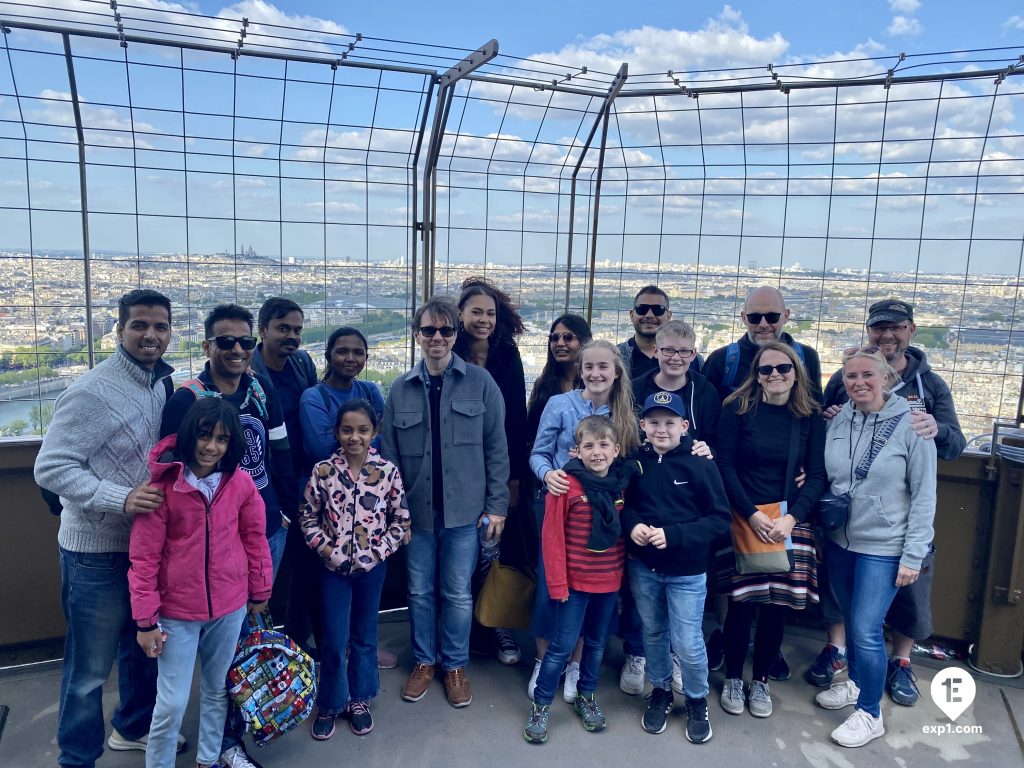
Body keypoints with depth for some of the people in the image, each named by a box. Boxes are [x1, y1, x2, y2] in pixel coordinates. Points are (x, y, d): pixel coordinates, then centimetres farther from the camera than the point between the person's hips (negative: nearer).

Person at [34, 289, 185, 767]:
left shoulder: (160, 384, 5)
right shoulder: (91, 392, -19)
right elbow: (49, 468, -19)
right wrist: (120, 499, -27)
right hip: (97, 552, -7)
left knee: (143, 646, 23)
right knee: (90, 667, 8)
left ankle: (134, 727, 45)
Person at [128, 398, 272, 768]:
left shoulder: (241, 482, -7)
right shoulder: (161, 485, -15)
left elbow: (255, 538, 4)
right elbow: (144, 558, -11)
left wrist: (260, 591, 10)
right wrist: (145, 620, -9)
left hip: (230, 607, 3)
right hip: (177, 611, -3)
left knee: (217, 690, 19)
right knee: (172, 704, 3)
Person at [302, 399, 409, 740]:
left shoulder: (387, 471, -9)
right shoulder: (323, 471, -8)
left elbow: (401, 519, -1)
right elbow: (308, 516, 1)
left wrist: (380, 550, -10)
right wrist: (325, 548, -9)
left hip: (373, 567, 1)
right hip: (334, 566, 0)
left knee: (365, 636, 15)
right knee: (334, 640, 6)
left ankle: (359, 699, 33)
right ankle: (329, 703, 27)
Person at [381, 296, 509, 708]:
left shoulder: (480, 382, -4)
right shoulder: (401, 389, 2)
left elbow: (496, 447, -3)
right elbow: (389, 454, 4)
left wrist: (497, 504, -5)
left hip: (465, 510, -2)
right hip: (417, 510, 2)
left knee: (458, 594, 10)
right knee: (420, 592, 15)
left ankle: (455, 664, 30)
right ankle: (424, 661, 35)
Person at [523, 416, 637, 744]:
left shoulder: (624, 483, -1)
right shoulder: (567, 485, -16)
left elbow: (627, 530, 9)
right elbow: (553, 537, -14)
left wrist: (627, 570, 4)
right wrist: (557, 583, -13)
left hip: (610, 582, 5)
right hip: (576, 582, -4)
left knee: (597, 642, 19)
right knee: (562, 646, 3)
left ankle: (586, 696, 38)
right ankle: (541, 705, 21)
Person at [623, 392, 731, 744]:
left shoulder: (700, 464, -13)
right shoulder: (636, 461, -3)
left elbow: (720, 518, -12)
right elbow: (623, 503, 8)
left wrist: (673, 535, -22)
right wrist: (632, 525, -14)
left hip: (687, 571, -3)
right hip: (643, 567, 3)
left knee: (687, 643, 3)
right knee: (653, 634, 18)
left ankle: (697, 701, 30)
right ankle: (660, 692, 41)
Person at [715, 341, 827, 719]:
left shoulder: (810, 417, 3)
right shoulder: (738, 408, -3)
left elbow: (817, 475, 1)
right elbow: (725, 464, -5)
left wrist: (791, 517, -13)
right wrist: (752, 514, -14)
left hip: (789, 522, 2)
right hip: (744, 519, -2)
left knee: (778, 604, 6)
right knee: (742, 602, 0)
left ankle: (761, 681, 25)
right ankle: (733, 678, 21)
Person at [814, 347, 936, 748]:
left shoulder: (911, 425, -13)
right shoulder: (837, 421, -1)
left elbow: (924, 495, -10)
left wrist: (914, 554, -11)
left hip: (883, 547, -4)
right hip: (839, 540, 5)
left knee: (866, 630, -4)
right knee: (850, 621, 18)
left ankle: (869, 714, 16)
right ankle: (856, 682, 41)